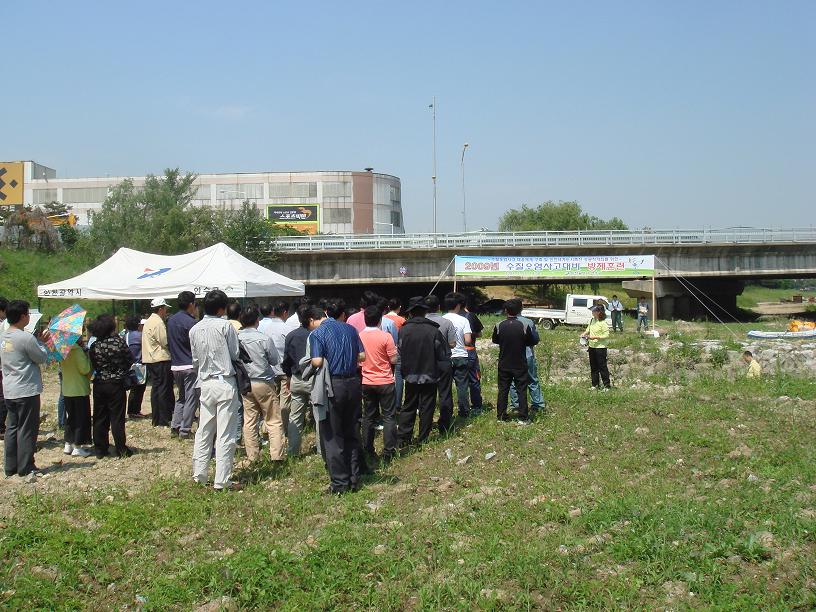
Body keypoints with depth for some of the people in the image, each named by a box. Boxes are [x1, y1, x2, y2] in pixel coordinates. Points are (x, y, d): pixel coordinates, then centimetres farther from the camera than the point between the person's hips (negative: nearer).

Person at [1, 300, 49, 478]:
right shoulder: (26, 338, -18)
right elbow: (42, 358, -9)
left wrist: (38, 341, 14)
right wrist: (40, 342, 5)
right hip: (27, 390, -8)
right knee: (27, 429, 1)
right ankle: (26, 468, 6)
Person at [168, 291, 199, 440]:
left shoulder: (170, 320, 9)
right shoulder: (191, 322, -15)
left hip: (175, 365, 8)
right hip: (190, 365, -8)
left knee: (181, 397, 19)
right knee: (191, 399, 0)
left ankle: (175, 427, 15)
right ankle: (185, 431, 0)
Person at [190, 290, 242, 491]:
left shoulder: (195, 329, 6)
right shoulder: (225, 326, -10)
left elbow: (195, 361, 12)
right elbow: (235, 355, -3)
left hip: (205, 384, 6)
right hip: (225, 382, -5)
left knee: (204, 431, 15)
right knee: (225, 433, -2)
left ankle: (199, 475, 20)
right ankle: (222, 480, -1)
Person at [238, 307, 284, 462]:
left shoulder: (236, 338, -6)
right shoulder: (264, 339, -14)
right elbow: (275, 360, -3)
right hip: (264, 383, -3)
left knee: (249, 420, 9)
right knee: (274, 421, 4)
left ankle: (252, 455, 12)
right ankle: (277, 455, 2)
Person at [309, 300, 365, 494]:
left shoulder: (317, 334, -6)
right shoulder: (350, 329, 9)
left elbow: (317, 361, -16)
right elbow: (362, 356, 8)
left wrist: (311, 363, 5)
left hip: (333, 384, -5)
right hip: (354, 383, 5)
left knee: (332, 436, 4)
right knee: (352, 433, 16)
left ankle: (340, 482, 5)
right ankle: (354, 478, 20)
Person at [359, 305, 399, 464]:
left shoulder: (358, 337, -3)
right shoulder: (385, 337, -15)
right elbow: (393, 359, -11)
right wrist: (394, 349, 7)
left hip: (366, 382, 4)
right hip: (385, 382, -3)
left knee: (368, 417, 12)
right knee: (388, 416, 5)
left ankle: (368, 452, 15)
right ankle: (388, 451, 4)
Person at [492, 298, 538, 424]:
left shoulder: (499, 326, -10)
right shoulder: (524, 326, -15)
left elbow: (495, 341, 6)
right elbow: (532, 343, -4)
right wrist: (533, 331, 14)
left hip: (504, 365, 2)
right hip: (520, 365, -1)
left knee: (503, 390, 11)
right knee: (522, 390, 6)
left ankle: (501, 415, 16)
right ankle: (523, 417, 7)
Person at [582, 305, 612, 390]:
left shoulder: (603, 323, -15)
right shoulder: (592, 320, 8)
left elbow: (606, 335, -17)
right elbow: (588, 329, 22)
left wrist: (594, 337, -23)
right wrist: (584, 334, 1)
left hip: (600, 347, -8)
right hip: (592, 346, 8)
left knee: (602, 366, -4)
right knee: (593, 367, 12)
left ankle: (607, 385, 4)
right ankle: (595, 385, 22)